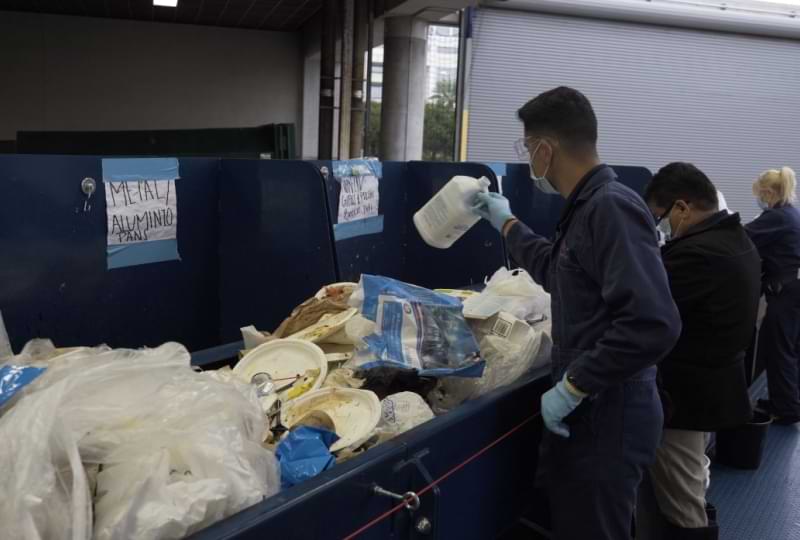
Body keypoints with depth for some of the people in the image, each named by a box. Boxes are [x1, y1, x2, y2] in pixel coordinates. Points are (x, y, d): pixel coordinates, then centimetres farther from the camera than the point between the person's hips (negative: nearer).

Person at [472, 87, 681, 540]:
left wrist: (571, 387, -23)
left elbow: (653, 325, -31)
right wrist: (506, 223, 31)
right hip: (591, 409, 10)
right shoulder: (589, 206, 11)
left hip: (607, 415, -10)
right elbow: (558, 271, 29)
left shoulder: (611, 206, -21)